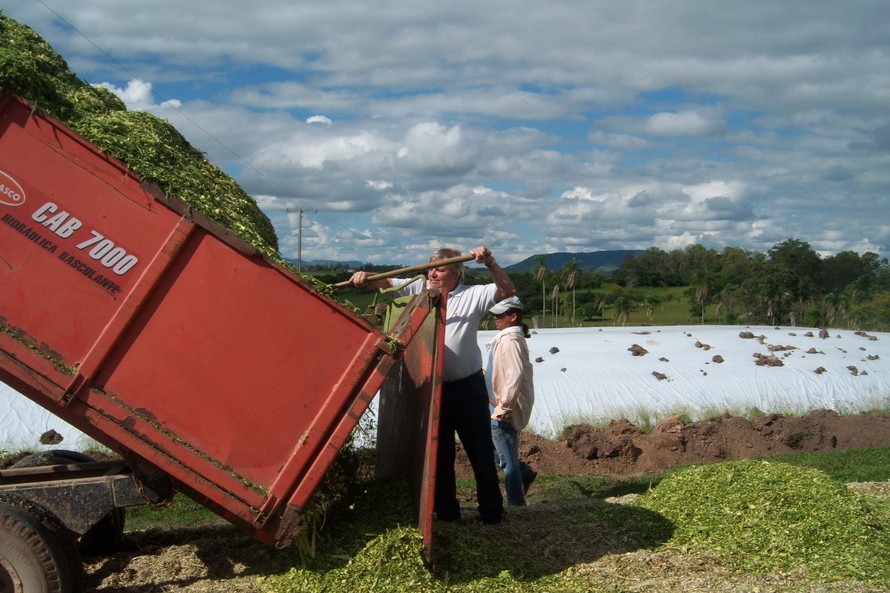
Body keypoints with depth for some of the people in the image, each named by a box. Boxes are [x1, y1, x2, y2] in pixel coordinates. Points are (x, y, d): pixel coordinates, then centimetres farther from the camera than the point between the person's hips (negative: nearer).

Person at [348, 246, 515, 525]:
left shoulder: (472, 295, -5)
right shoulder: (420, 289, 3)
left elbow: (507, 290, -12)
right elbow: (386, 282, -2)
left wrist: (490, 263, -25)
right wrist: (365, 278, -22)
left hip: (468, 386, -3)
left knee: (480, 452, 5)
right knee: (439, 452, 14)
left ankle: (492, 512, 15)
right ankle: (446, 511, 26)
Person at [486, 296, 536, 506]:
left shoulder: (510, 340, -18)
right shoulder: (507, 337, 13)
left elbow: (514, 376, -25)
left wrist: (504, 408, -24)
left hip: (503, 412, -10)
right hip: (498, 407, 10)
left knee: (507, 460, -1)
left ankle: (516, 504, 8)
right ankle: (524, 472, 29)